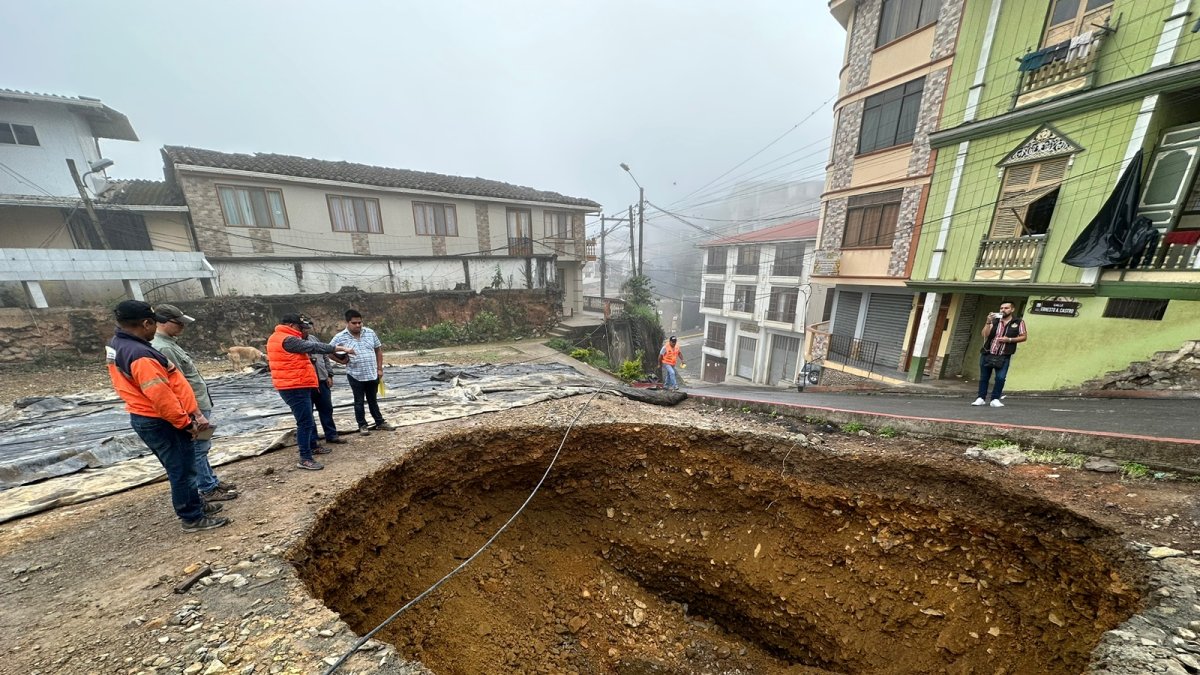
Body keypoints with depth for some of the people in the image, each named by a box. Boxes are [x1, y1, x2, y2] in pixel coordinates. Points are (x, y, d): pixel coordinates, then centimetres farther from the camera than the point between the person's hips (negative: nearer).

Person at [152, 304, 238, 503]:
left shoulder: (169, 343, 10)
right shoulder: (163, 348, -21)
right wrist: (196, 413, -21)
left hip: (199, 406, 10)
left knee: (201, 448, 18)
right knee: (199, 449, 1)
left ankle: (212, 481, 30)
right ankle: (208, 489, 12)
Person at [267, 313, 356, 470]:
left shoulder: (276, 338, 16)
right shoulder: (288, 340, -18)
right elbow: (314, 347, -22)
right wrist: (340, 349, -20)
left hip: (295, 386, 11)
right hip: (295, 387, -11)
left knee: (307, 419, 22)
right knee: (305, 422, -8)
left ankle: (313, 446, 36)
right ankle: (305, 459, -4)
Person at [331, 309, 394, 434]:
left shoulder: (370, 333, -1)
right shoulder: (340, 337, -7)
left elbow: (378, 350, 5)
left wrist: (379, 368, 2)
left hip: (372, 374, 2)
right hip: (355, 376, -2)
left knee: (373, 400, 15)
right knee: (359, 401, 10)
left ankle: (380, 423, 24)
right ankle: (362, 425, 21)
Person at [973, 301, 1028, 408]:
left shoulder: (1019, 322, 5)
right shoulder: (994, 321, 6)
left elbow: (1024, 337, 6)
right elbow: (984, 334, -4)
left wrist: (1009, 340, -10)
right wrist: (988, 322, -15)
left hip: (1004, 356, -1)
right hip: (987, 354, 1)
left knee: (1000, 378, -9)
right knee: (984, 377, 5)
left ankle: (995, 399, 5)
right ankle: (981, 398, 14)